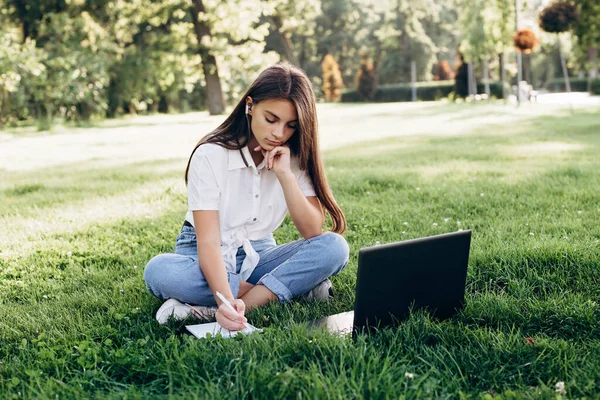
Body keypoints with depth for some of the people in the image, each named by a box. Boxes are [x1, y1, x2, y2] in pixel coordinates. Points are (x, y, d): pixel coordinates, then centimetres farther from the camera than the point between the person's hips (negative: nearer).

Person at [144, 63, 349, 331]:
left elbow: (313, 233, -12)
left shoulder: (295, 158, -5)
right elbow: (208, 242, -26)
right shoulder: (211, 155, -17)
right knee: (158, 271, -35)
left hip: (258, 256, 3)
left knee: (334, 246, -24)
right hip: (209, 260, -3)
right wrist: (225, 298, -44)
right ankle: (293, 287, -25)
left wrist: (285, 175, -24)